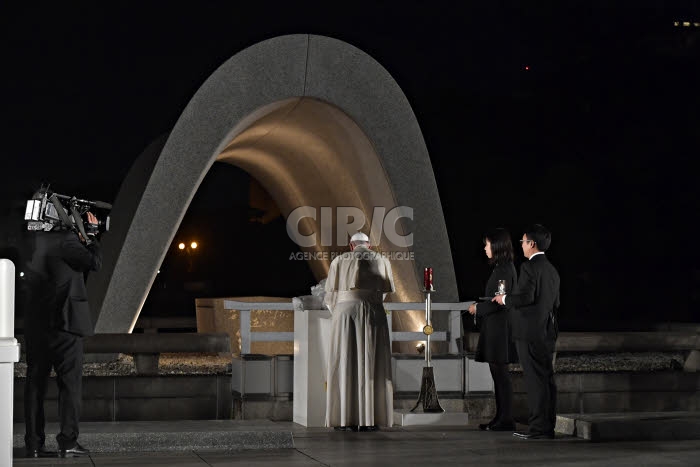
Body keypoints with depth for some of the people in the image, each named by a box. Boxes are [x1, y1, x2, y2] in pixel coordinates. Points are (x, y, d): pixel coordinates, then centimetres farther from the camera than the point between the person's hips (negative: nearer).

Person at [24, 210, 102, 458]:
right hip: (64, 323, -7)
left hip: (36, 324, 7)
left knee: (35, 383, 7)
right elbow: (94, 262, -15)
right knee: (70, 383, -1)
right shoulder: (66, 241, -12)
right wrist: (90, 235, -2)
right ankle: (68, 441, -5)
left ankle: (33, 444, 8)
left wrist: (84, 236, 16)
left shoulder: (40, 238, 11)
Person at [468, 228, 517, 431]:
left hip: (499, 328, -10)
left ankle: (506, 420, -4)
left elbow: (500, 300, -20)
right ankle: (501, 417, 17)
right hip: (494, 328, 10)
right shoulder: (502, 268, 15)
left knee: (500, 373, -7)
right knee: (498, 373, 12)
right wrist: (480, 307, 12)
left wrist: (478, 308, -7)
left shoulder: (504, 270, -15)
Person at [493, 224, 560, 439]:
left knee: (535, 379, -7)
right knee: (547, 379, 10)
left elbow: (526, 297, -22)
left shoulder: (529, 267, -12)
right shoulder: (552, 270, 16)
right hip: (548, 332, 9)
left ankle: (538, 427, -6)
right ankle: (548, 426, 14)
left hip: (530, 333, -9)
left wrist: (505, 299, -4)